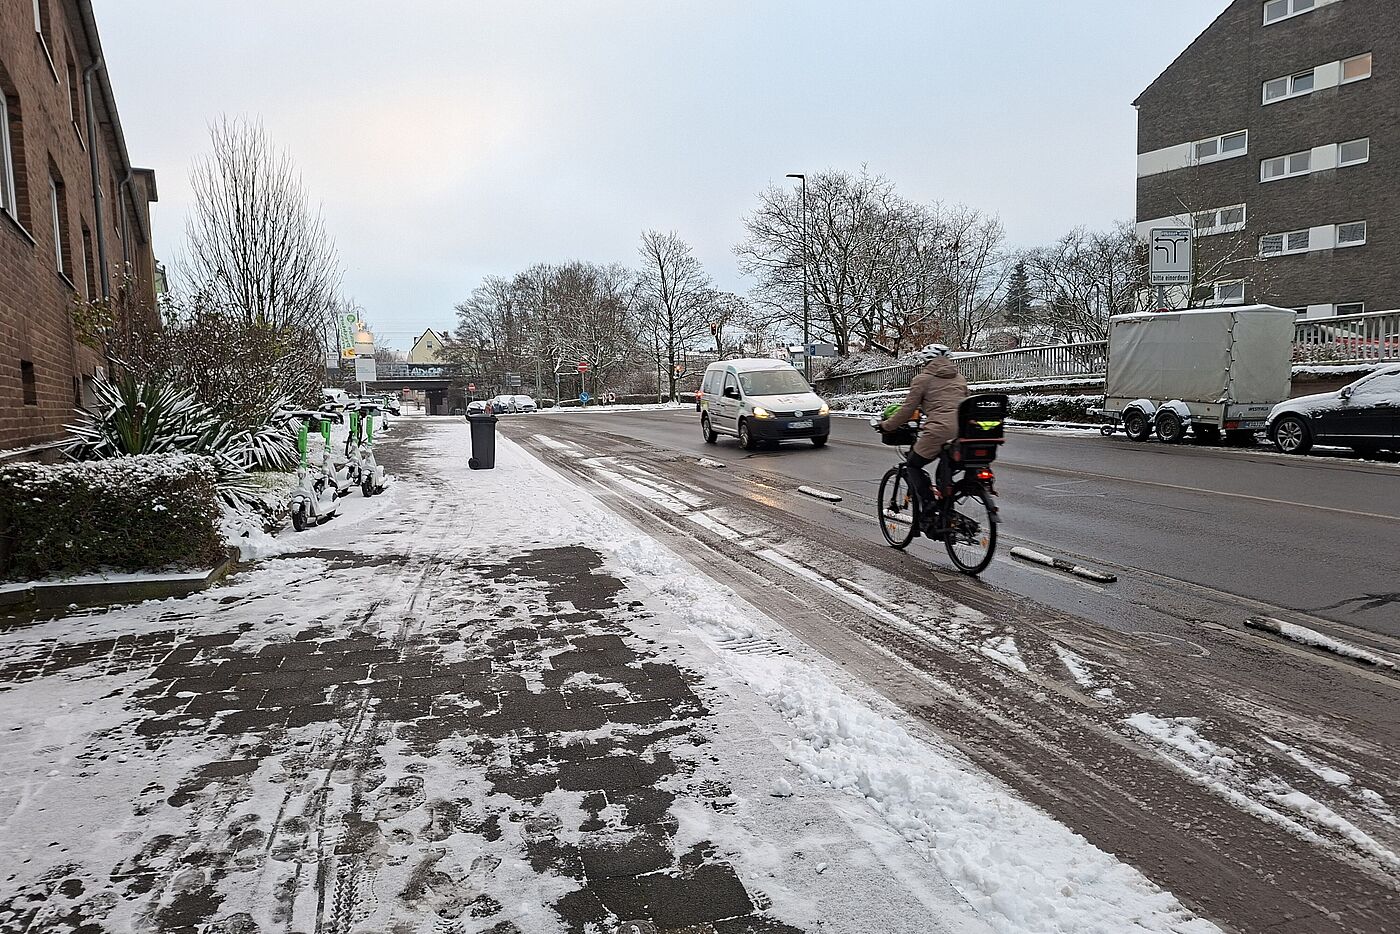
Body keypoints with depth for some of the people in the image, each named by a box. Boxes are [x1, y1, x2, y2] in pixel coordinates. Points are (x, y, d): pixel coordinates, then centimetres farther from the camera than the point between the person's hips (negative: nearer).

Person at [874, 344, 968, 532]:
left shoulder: (922, 379, 6)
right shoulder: (959, 378, 23)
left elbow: (907, 410, 6)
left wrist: (885, 425, 20)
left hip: (939, 432, -6)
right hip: (963, 434, 6)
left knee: (913, 465, 14)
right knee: (945, 473, 23)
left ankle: (928, 513, 4)